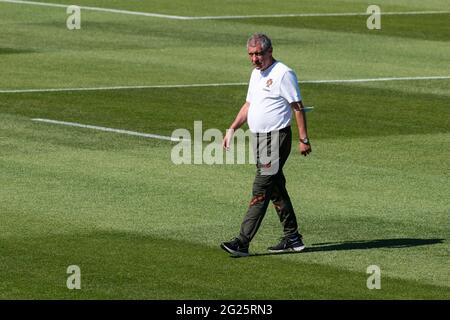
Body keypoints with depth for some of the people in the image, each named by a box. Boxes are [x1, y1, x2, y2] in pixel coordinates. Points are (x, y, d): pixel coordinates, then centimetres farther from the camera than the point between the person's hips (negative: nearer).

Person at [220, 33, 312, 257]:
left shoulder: (283, 74, -12)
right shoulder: (256, 74, 16)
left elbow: (298, 108, -12)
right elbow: (249, 105, 24)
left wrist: (304, 139, -15)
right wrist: (232, 129, 14)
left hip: (277, 138, -9)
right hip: (259, 138, 9)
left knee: (261, 190, -12)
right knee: (276, 190, 12)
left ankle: (243, 242, -16)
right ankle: (292, 238, 19)